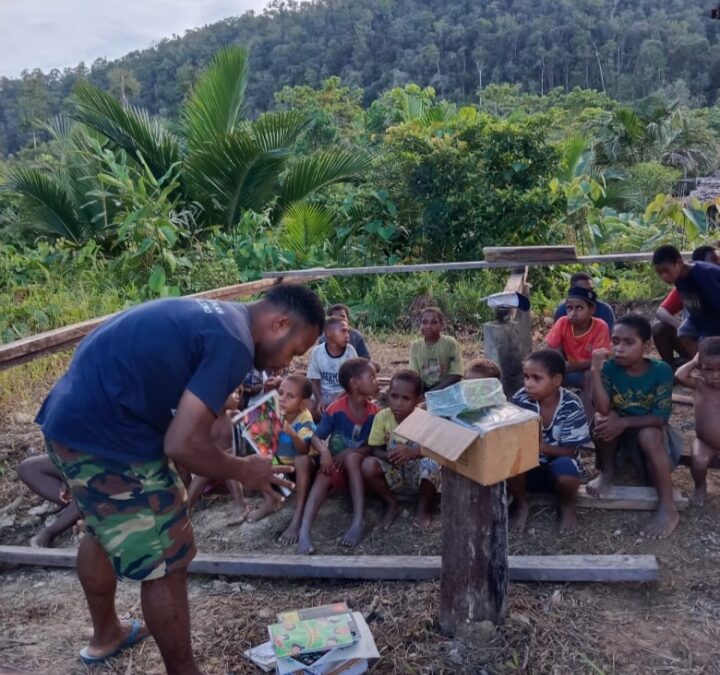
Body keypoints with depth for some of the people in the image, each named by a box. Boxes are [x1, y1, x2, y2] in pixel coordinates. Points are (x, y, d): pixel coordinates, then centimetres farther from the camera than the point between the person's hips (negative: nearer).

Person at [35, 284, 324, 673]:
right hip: (103, 433, -11)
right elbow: (182, 444, -24)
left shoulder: (215, 316, 11)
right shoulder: (233, 343, -19)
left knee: (105, 529, 29)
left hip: (70, 418, 11)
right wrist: (242, 471, -7)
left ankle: (105, 635, 51)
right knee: (165, 564, 3)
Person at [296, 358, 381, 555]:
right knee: (324, 476, -33)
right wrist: (324, 452, -35)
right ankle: (304, 531, -47)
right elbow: (316, 438, -13)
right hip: (335, 464, -1)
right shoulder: (335, 409, -13)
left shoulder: (374, 412, -6)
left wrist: (350, 452, -21)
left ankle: (358, 522, -36)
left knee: (352, 456, -31)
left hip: (357, 466, 1)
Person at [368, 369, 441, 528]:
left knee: (431, 462, -35)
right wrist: (389, 456, -32)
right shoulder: (382, 417, -12)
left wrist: (413, 452, -39)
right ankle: (392, 504, 2)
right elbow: (375, 450, -9)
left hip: (420, 473, -2)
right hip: (394, 473, 2)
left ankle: (424, 508, -5)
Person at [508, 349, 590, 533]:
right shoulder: (521, 399, -13)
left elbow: (569, 451, -16)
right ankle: (520, 504, 1)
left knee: (565, 467, -35)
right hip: (529, 468, 1)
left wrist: (541, 446, -33)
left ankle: (567, 506, 1)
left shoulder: (571, 405, -17)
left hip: (558, 467, -1)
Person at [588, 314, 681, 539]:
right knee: (603, 420, -28)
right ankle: (607, 473, -4)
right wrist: (596, 369, -36)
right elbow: (603, 408, -29)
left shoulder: (661, 370, -21)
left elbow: (661, 417, -23)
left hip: (650, 429, -1)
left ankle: (668, 508, -22)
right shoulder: (610, 367, -17)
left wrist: (624, 422, -32)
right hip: (619, 430, 2)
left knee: (648, 437, -33)